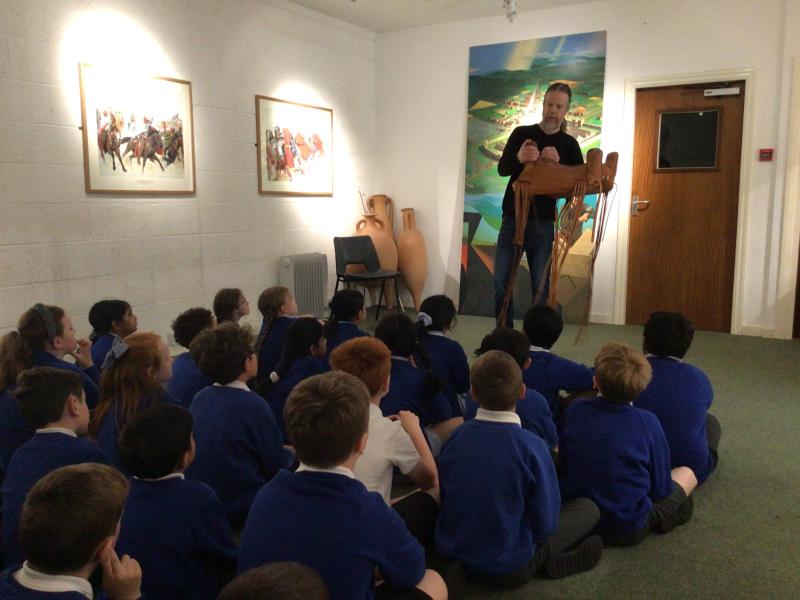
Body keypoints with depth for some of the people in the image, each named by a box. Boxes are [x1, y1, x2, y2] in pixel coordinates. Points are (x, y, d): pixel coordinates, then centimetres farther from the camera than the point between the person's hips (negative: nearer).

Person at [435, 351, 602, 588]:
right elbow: (545, 525, -16)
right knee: (588, 508, 11)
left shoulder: (455, 438, -12)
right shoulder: (531, 447, -26)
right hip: (509, 571, -5)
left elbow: (444, 498, 1)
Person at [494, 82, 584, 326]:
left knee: (540, 287, 0)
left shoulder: (569, 144, 4)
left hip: (543, 223, -1)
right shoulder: (521, 133, 5)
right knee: (501, 283, 1)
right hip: (512, 219, 1)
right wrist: (519, 158, -30)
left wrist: (558, 163, -21)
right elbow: (501, 169, -8)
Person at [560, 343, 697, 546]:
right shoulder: (647, 422, -21)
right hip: (629, 531, -2)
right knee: (687, 473, 16)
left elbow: (564, 463, 0)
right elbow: (661, 488, -10)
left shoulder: (575, 410, -14)